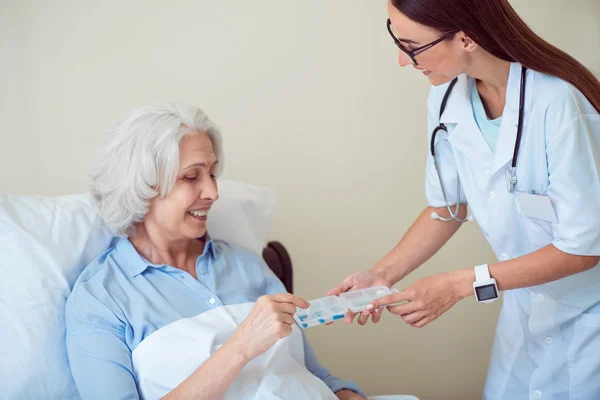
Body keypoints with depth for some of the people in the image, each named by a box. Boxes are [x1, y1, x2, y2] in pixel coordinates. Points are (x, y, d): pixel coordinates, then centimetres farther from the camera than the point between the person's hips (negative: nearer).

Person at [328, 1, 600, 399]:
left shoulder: (559, 103, -30)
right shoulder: (447, 99, -11)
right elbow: (447, 208, 3)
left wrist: (461, 284, -24)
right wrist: (383, 273, -8)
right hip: (527, 306, 5)